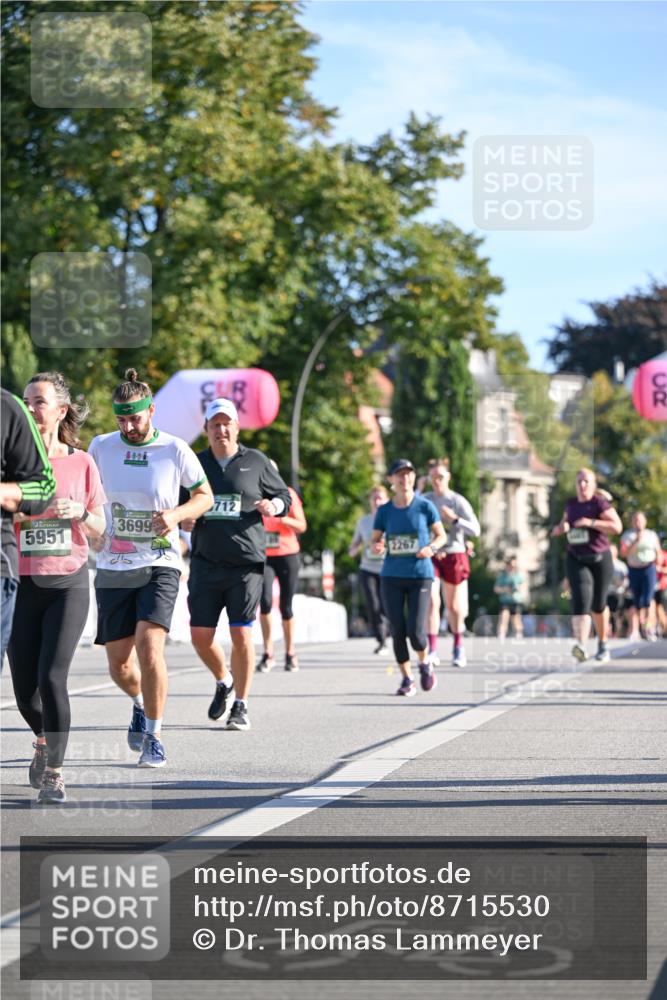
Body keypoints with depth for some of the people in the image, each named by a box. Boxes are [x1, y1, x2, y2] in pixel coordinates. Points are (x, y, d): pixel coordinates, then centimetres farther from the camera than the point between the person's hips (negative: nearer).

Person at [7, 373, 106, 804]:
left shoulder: (82, 463, 3)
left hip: (69, 583, -1)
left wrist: (79, 512, -12)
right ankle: (44, 739, 38)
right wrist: (14, 513, -17)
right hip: (22, 585, 1)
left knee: (52, 676, -17)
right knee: (25, 688, 5)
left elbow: (100, 529, 8)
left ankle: (53, 771, -7)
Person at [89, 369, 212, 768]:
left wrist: (175, 514, -13)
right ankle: (141, 704, 40)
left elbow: (205, 496, 6)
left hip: (160, 564, -3)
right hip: (113, 569, 3)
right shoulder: (101, 447, 3)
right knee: (119, 663, 4)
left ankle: (154, 736, -8)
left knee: (149, 643, -22)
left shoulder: (175, 450, -4)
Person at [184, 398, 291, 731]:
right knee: (200, 635, 0)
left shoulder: (255, 461, 5)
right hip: (205, 562, 2)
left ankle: (241, 705, 9)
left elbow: (284, 496, 13)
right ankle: (224, 683, 29)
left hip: (246, 563, -2)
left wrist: (274, 506, -9)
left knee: (241, 634, -3)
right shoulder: (196, 464, 10)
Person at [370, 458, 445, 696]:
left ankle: (425, 663, 20)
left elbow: (441, 535, 6)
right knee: (397, 630, -2)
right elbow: (375, 539, 10)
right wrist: (376, 546, -14)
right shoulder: (384, 511, 3)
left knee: (415, 630, -11)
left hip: (420, 576, -2)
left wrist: (431, 548, -15)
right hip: (391, 577, 2)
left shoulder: (425, 507, -2)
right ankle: (407, 680, 13)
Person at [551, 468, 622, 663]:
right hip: (576, 560, 2)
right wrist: (560, 528, 2)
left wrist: (591, 523, -24)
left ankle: (602, 644, 35)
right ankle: (581, 646, -35)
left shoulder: (600, 503, -8)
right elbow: (564, 523, 26)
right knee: (581, 599, -19)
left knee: (598, 604, 11)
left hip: (600, 559, -2)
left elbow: (617, 527, -17)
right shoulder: (571, 504, 8)